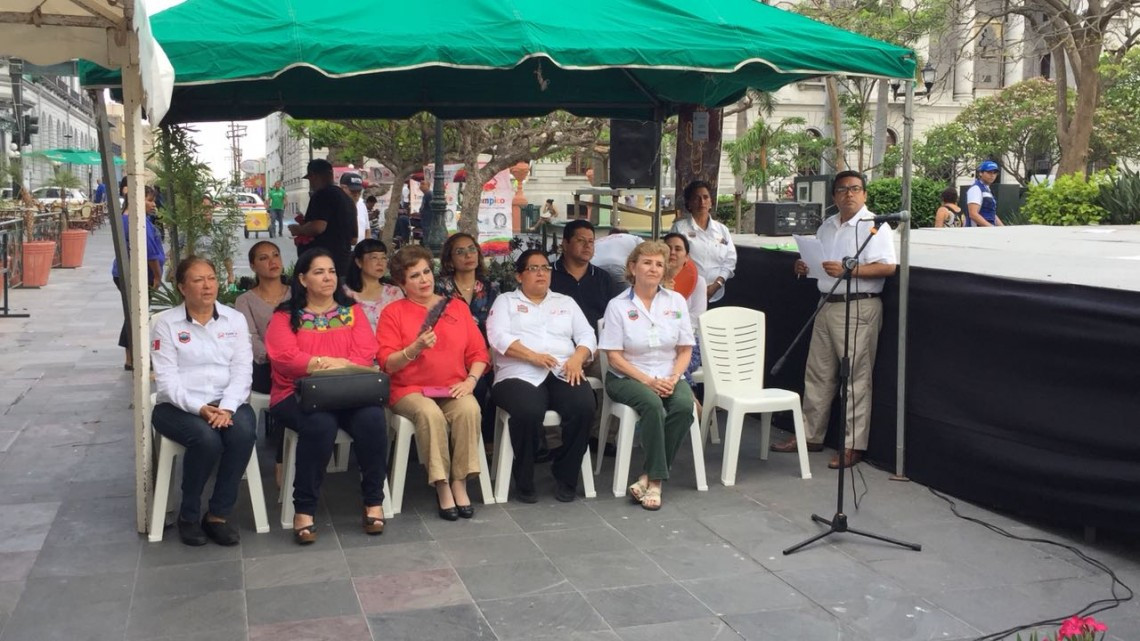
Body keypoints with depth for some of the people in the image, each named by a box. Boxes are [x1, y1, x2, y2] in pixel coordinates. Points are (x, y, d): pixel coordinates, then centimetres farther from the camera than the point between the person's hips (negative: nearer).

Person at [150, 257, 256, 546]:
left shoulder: (235, 319, 9)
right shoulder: (166, 323, 2)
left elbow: (242, 371, -1)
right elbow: (166, 379, -7)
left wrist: (227, 407, -19)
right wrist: (199, 408, -22)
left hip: (226, 402, 2)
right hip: (179, 406, -2)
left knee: (244, 433, -31)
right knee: (207, 439, -33)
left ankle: (218, 515, -17)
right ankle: (189, 515, -9)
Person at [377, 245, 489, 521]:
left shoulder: (457, 307, 14)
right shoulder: (393, 312, 5)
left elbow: (478, 352, 11)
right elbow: (387, 364, -4)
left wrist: (471, 380, -7)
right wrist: (415, 348, -21)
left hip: (453, 389, 2)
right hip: (409, 390, -2)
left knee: (469, 409, -31)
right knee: (430, 413, -35)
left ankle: (460, 483, -20)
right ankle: (442, 487, -22)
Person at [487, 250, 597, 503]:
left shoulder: (566, 302, 26)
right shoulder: (506, 301, 15)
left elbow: (587, 336, 15)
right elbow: (498, 337, -3)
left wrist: (577, 358, -8)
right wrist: (533, 356, -17)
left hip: (563, 374, 3)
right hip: (520, 374, -3)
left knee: (584, 407, -29)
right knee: (529, 412, -36)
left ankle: (565, 477, -10)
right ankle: (524, 481, -13)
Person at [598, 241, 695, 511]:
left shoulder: (676, 301, 8)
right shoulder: (618, 305, -2)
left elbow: (685, 349, 7)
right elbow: (614, 356, -6)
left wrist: (673, 378, -12)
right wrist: (648, 381, -16)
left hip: (668, 378, 3)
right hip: (628, 377, -3)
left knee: (685, 405, -28)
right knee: (653, 405, -34)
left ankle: (650, 478, -21)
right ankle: (657, 479, -23)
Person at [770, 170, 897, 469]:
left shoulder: (874, 224, -7)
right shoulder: (827, 226, 16)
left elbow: (888, 267, -17)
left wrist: (847, 270, -23)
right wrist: (806, 267, 5)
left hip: (859, 307, -8)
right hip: (828, 305, 8)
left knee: (857, 377, -4)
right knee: (818, 374, 12)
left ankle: (854, 445, 1)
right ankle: (810, 435, 22)